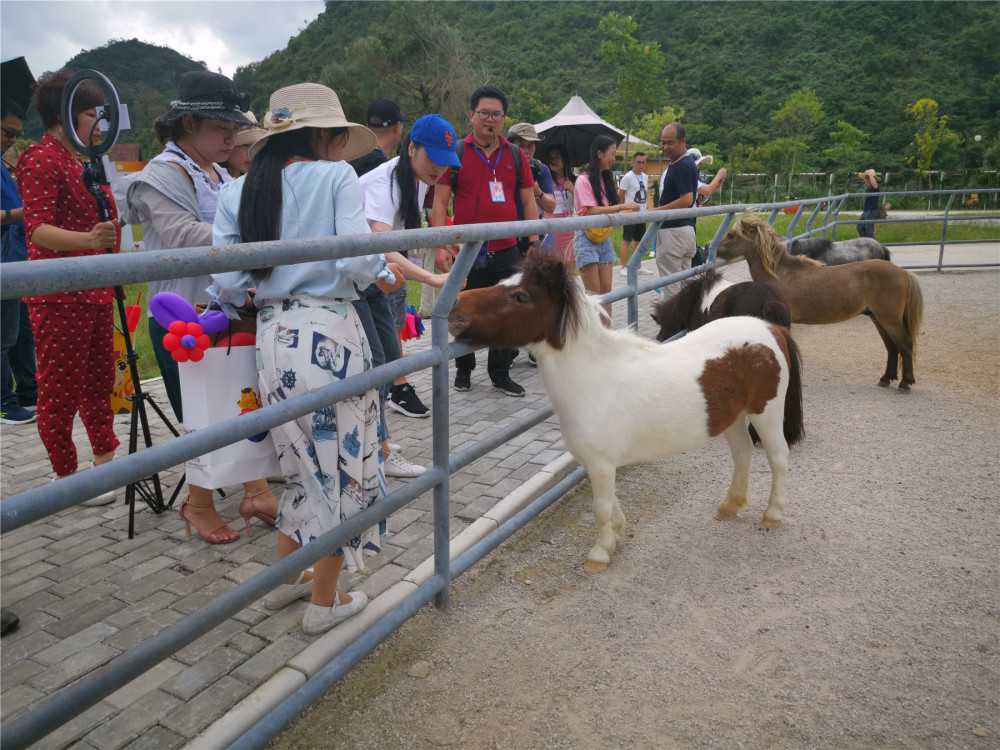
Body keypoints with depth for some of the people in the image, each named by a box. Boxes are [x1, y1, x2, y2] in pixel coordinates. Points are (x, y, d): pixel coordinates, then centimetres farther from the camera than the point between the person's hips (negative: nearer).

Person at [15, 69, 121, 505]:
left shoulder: (79, 160, 18)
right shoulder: (42, 159, -11)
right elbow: (38, 230, -22)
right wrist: (87, 239, -40)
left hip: (94, 290, 10)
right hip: (60, 295, -9)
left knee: (99, 379, 16)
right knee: (60, 390, 0)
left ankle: (106, 460, 28)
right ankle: (66, 476, 11)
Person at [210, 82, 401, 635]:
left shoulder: (237, 192, 8)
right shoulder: (335, 177, -4)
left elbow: (226, 284, 0)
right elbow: (356, 257, -15)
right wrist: (387, 275, 5)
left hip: (272, 336, 6)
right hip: (329, 333, -5)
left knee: (303, 458, 23)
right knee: (339, 458, 9)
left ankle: (285, 578, 36)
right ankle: (324, 602, 21)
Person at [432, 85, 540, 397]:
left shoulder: (516, 156, 10)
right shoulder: (456, 153, 1)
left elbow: (529, 202, 12)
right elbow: (440, 202, -3)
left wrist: (534, 242, 2)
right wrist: (441, 246, -12)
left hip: (507, 252, 2)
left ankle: (500, 375, 20)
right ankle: (464, 370, 28)